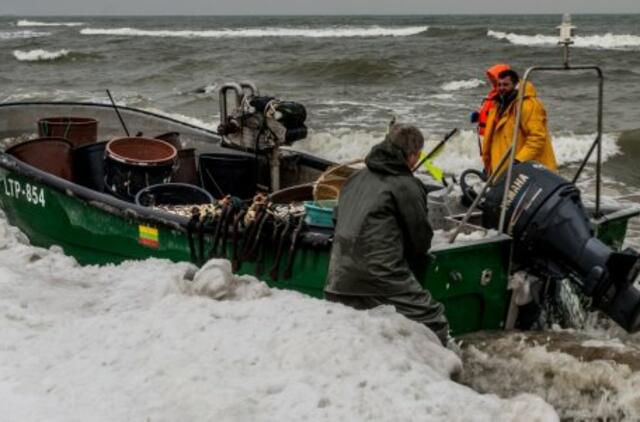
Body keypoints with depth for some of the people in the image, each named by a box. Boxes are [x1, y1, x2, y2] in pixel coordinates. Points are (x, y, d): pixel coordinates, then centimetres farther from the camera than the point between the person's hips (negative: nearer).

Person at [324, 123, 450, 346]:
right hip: (382, 276, -7)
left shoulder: (355, 179, 18)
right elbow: (421, 238, 2)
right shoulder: (407, 185, -2)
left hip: (340, 276, 7)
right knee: (435, 325, -5)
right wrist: (413, 256, 25)